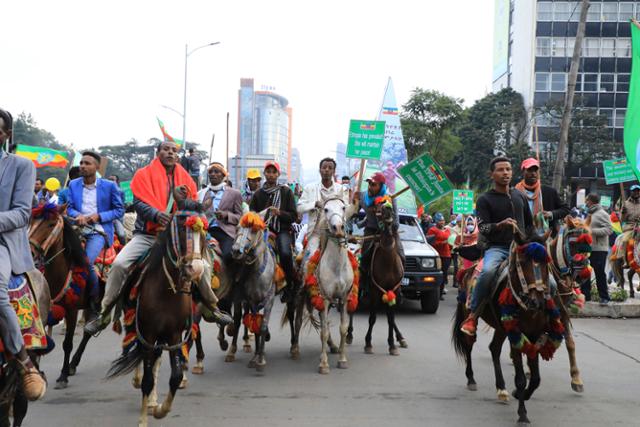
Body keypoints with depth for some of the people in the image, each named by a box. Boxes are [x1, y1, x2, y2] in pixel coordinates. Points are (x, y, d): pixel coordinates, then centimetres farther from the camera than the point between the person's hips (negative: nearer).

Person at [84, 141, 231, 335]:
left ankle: (213, 308, 10)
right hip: (147, 234, -2)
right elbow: (139, 202, -10)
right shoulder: (144, 174, 1)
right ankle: (104, 314, -8)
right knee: (119, 264, -23)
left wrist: (182, 200, -19)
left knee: (203, 266, -14)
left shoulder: (185, 179, 9)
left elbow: (196, 206, 3)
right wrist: (157, 215, -30)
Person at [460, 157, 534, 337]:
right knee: (488, 271, -35)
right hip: (496, 247, -4)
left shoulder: (520, 196, 17)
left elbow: (530, 223, 27)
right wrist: (501, 224, -27)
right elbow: (483, 228, -9)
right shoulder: (485, 200, 3)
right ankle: (472, 316, -26)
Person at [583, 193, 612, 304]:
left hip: (599, 249, -9)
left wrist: (592, 231, -23)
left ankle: (604, 297, 6)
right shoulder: (590, 214, 17)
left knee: (600, 274, -3)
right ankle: (585, 295, 19)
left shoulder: (602, 214, -10)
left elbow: (609, 229, -19)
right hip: (587, 248, 9)